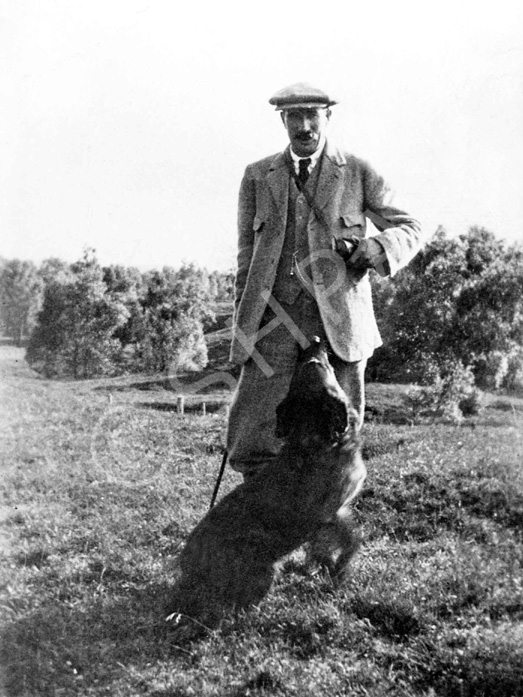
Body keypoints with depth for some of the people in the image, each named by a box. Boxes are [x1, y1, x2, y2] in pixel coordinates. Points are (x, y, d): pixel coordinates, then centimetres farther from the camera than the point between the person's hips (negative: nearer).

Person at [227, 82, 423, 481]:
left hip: (338, 323, -1)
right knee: (251, 446, -7)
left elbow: (410, 230, 12)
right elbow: (247, 255, 14)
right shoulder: (258, 177, 12)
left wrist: (372, 249, -10)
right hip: (275, 321, 1)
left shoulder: (358, 173, 7)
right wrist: (243, 328, 9)